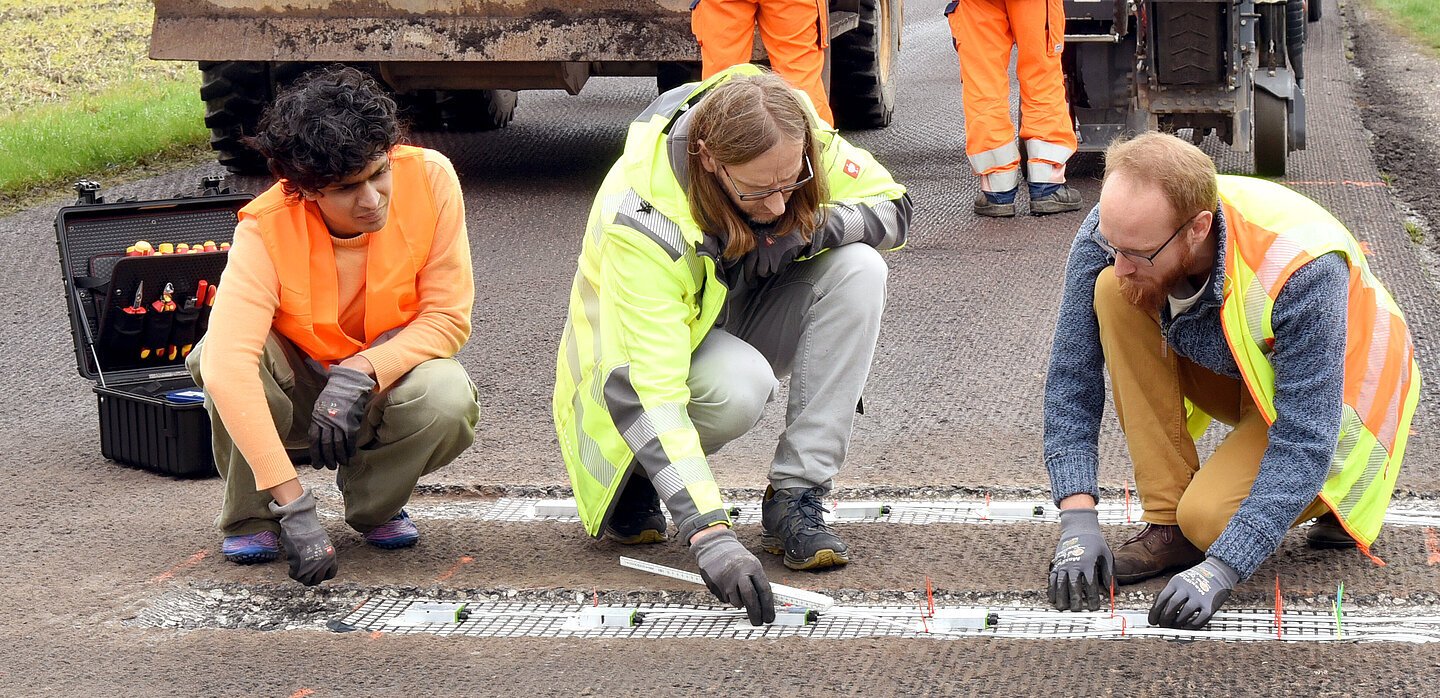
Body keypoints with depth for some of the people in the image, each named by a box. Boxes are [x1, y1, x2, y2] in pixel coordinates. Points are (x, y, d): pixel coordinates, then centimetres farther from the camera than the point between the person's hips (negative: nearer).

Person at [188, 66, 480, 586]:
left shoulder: (429, 178, -23)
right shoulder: (266, 229, -29)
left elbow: (448, 318, -16)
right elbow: (228, 362, -42)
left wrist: (360, 373, -34)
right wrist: (293, 506, -49)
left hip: (390, 380, 1)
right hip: (298, 385, -1)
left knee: (448, 400, -33)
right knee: (213, 357, -33)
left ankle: (374, 504, 1)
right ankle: (251, 518, -6)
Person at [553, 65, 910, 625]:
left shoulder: (791, 140, -23)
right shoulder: (641, 221, -37)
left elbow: (893, 207, -9)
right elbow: (647, 391, -43)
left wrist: (804, 230, -31)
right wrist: (709, 534, -52)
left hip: (742, 320, 6)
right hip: (637, 350, -5)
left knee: (857, 268, -24)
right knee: (738, 387, -39)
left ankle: (794, 500, -19)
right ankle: (632, 474, -4)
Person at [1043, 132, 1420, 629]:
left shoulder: (1301, 270, -38)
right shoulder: (1115, 231, -25)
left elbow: (1305, 439, -35)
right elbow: (1071, 379, -18)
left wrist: (1221, 568, -40)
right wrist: (1077, 517, -28)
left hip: (1330, 395, -5)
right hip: (1230, 372, 5)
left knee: (1211, 517, -29)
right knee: (1113, 295, -23)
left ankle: (1352, 494, 4)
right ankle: (1168, 525, -14)